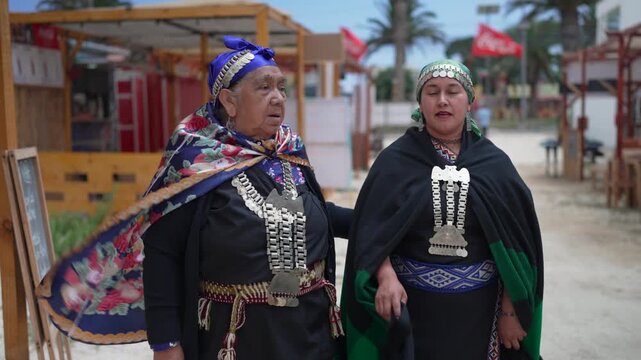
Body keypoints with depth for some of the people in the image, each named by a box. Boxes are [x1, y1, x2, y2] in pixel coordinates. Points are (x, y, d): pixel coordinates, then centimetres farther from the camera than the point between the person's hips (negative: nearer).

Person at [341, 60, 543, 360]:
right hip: (412, 303, -1)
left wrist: (510, 310, -3)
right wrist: (386, 277, -26)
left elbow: (514, 242, 0)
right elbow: (373, 230, -9)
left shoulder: (495, 163, 1)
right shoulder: (395, 160, -2)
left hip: (476, 306, 1)